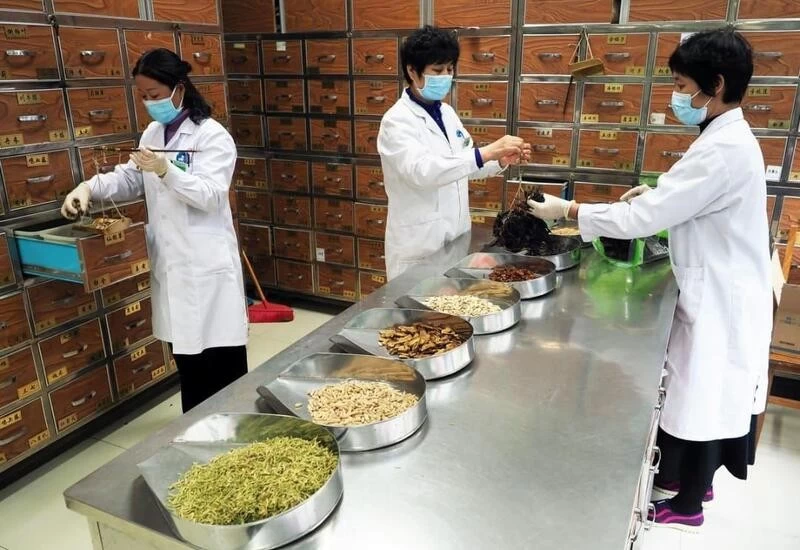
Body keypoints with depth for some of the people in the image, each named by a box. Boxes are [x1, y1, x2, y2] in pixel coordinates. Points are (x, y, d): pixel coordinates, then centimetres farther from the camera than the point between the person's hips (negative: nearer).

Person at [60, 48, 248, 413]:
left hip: (205, 262, -7)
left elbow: (209, 195, -19)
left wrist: (166, 171, -33)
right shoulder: (153, 133, 12)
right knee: (184, 350, 15)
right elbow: (132, 180, 18)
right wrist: (90, 187, 1)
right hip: (169, 260, 7)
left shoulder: (211, 135, -10)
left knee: (220, 355, -1)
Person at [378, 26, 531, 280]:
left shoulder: (446, 112, 8)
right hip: (418, 247, -7)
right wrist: (487, 152, -36)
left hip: (455, 239, 7)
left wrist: (501, 160, -4)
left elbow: (463, 163, 15)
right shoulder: (397, 121, -15)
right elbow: (422, 171, -31)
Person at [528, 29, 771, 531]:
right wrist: (658, 193, 4)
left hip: (719, 301, -10)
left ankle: (687, 503, 26)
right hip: (719, 294, 10)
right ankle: (694, 479, 40)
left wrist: (567, 210, -18)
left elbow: (642, 220, -27)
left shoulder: (723, 150, -25)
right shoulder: (730, 139, 8)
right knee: (701, 396, 21)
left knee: (697, 400, 6)